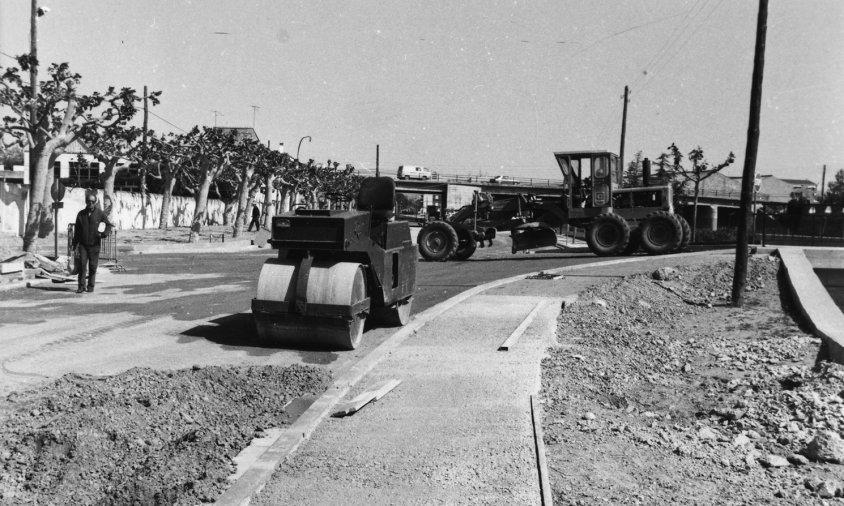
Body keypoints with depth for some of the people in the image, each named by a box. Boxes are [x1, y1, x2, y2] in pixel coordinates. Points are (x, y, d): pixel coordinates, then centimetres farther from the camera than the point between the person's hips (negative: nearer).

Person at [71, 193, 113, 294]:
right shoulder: (81, 214, 6)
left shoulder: (100, 213, 0)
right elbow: (77, 231, 12)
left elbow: (108, 225, 7)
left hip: (95, 245, -1)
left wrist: (104, 233, -13)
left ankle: (91, 286, 15)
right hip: (83, 244, 1)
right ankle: (81, 286, -2)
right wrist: (75, 244, 10)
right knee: (82, 264, -8)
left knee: (93, 266, 3)